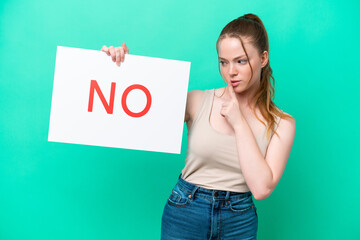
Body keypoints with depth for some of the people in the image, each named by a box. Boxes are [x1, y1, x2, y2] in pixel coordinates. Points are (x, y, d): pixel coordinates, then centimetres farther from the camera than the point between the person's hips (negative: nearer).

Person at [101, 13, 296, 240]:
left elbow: (262, 188, -16)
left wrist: (239, 123, -16)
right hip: (184, 212, 0)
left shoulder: (282, 123, -6)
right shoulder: (197, 102, -7)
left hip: (239, 221, 1)